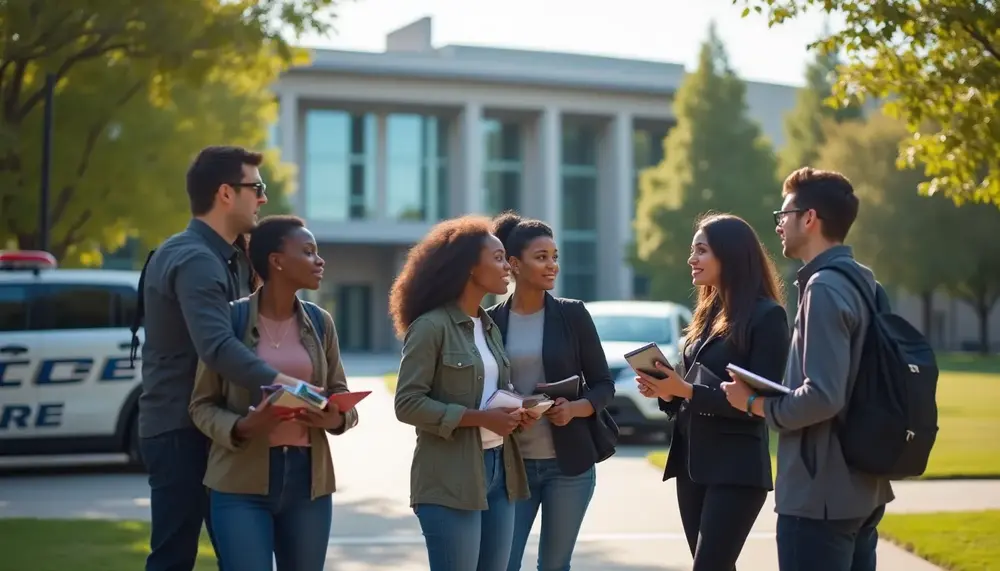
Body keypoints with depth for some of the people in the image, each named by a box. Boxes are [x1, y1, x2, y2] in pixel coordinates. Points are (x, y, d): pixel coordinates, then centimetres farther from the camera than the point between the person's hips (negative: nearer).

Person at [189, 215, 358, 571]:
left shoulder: (320, 323, 8)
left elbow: (341, 394, 14)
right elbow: (202, 405, -3)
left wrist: (336, 418, -9)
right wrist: (242, 427, -22)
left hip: (307, 478, 5)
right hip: (243, 480, -4)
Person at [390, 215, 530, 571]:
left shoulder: (489, 326, 15)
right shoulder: (431, 326, -10)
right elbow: (408, 404, -14)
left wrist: (513, 410, -2)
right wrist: (479, 418, -18)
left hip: (499, 469, 8)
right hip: (451, 479, -8)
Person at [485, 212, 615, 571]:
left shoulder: (572, 314, 1)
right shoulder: (491, 321, 1)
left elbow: (603, 385, 3)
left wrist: (574, 409, -16)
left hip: (568, 463, 0)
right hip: (511, 464, 0)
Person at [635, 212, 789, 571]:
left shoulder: (767, 315, -9)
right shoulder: (707, 312, 15)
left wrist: (688, 391, -22)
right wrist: (666, 390, -2)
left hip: (737, 468, -8)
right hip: (692, 461, 8)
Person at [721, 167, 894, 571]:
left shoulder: (824, 288, -17)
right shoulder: (861, 282, 12)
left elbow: (822, 397, -25)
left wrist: (757, 404, -10)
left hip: (819, 495, -10)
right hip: (860, 488, 10)